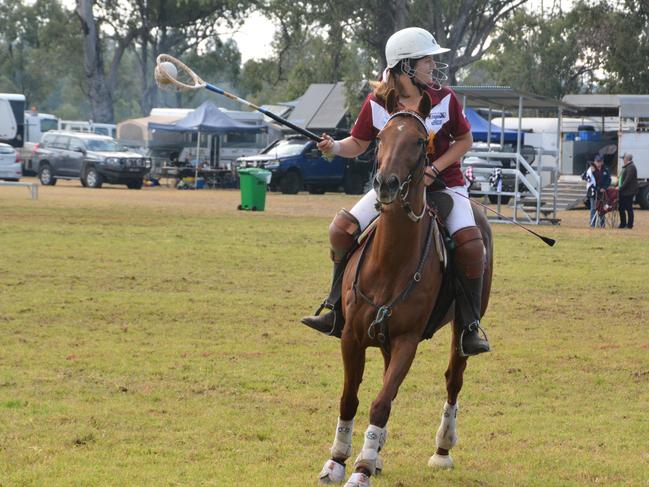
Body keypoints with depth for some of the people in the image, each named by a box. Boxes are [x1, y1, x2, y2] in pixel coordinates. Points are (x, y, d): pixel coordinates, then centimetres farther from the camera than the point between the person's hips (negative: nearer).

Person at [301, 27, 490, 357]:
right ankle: (338, 311, 2)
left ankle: (470, 327, -12)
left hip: (443, 183, -2)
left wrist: (435, 168, -15)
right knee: (341, 229, -14)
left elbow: (464, 140, 0)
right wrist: (335, 147, -20)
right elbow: (359, 143, 2)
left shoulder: (444, 99, -11)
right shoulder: (377, 103, -9)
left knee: (470, 245, -27)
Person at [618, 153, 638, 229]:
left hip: (628, 192, -10)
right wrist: (618, 186, 12)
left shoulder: (631, 167, -15)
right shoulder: (625, 167, 18)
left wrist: (620, 187, -20)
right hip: (623, 192, 10)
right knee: (621, 208, 12)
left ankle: (630, 225, 1)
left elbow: (628, 180, -22)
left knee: (629, 208, -4)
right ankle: (623, 223, 19)